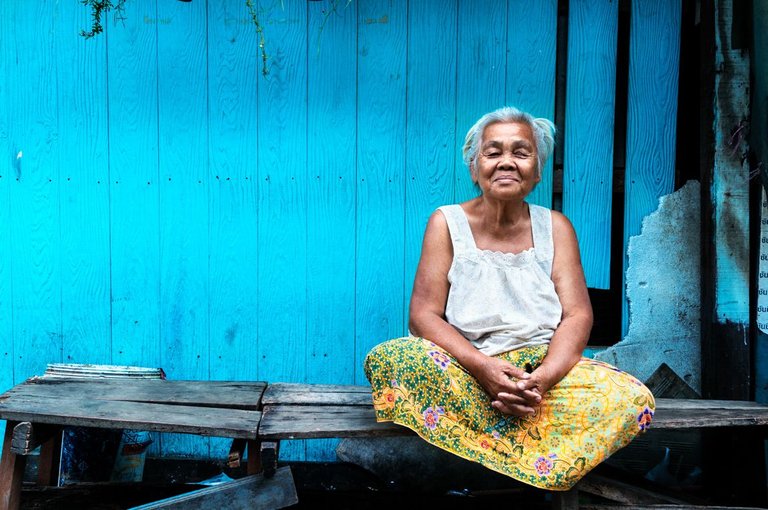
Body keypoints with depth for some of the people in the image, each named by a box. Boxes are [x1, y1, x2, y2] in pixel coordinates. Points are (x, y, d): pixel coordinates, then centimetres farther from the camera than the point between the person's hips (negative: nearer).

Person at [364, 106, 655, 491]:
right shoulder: (447, 223, 3)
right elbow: (423, 316, -5)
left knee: (633, 398, -24)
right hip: (464, 370, -1)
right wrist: (482, 366, -23)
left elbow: (577, 316, -2)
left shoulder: (555, 227, 7)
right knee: (387, 358, -32)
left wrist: (543, 377, -22)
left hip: (544, 369, 1)